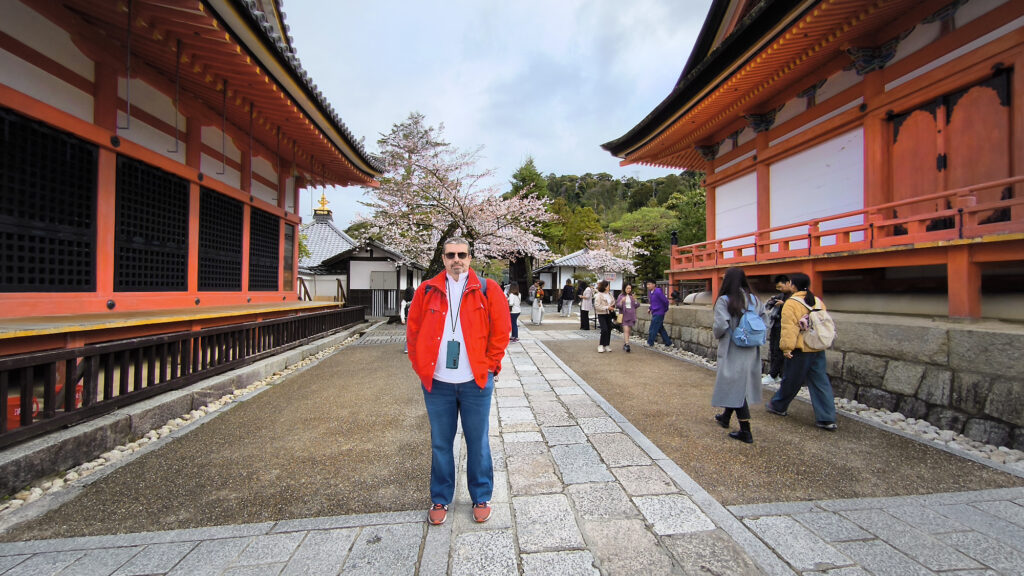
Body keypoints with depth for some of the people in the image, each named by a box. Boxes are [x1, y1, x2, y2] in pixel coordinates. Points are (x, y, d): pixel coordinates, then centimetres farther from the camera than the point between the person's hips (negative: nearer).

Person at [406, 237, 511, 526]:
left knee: (478, 443, 13)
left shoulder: (487, 290, -3)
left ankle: (481, 498, 33)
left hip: (475, 382, -1)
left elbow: (500, 331, -2)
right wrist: (422, 368, 1)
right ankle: (440, 500, 35)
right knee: (440, 444, 16)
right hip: (437, 383, 2)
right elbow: (413, 332, 6)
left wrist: (490, 364, -4)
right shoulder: (426, 291, 2)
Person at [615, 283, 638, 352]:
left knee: (629, 331, 9)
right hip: (624, 315, -4)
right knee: (626, 330, -15)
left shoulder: (632, 296, 8)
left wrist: (635, 300, -9)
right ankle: (627, 345, -19)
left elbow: (635, 306, 8)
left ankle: (625, 344, 22)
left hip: (631, 315, 4)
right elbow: (617, 306, -5)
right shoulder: (621, 296, -2)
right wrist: (622, 301, -22)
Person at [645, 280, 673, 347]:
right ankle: (668, 343, 23)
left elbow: (666, 301, -17)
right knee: (660, 328, 14)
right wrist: (651, 308, 12)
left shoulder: (658, 292, -20)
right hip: (655, 313, 9)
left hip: (658, 313, -9)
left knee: (653, 329, -2)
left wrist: (665, 309, -2)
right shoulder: (650, 292, 8)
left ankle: (650, 343, 9)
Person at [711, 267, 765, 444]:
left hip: (733, 351, -6)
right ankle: (725, 416, 37)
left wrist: (715, 332, -2)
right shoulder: (753, 299, 3)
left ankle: (746, 431, 5)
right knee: (740, 384, 19)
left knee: (736, 386, 2)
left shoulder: (724, 300, -15)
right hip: (751, 350, 7)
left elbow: (721, 325, -23)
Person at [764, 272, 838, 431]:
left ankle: (778, 406, 27)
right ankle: (827, 419, 10)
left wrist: (787, 347, -15)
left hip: (801, 349, -6)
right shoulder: (818, 301, 10)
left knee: (791, 380, 8)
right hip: (818, 349, 6)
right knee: (821, 382, 9)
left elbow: (789, 328, -18)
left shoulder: (791, 303, -13)